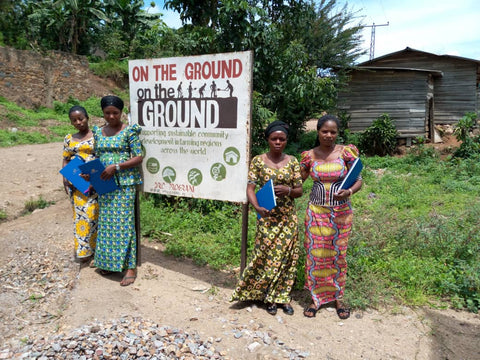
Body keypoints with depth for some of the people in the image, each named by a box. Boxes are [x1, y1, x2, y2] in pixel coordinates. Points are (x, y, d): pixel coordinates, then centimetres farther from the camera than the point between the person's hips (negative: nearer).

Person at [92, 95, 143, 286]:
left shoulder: (129, 131, -5)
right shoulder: (98, 132, 12)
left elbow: (138, 157, -9)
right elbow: (97, 157, 18)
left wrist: (116, 166, -18)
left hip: (124, 183, -5)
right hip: (105, 183, 6)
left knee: (124, 223, -5)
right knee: (106, 222, 10)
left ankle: (130, 267, 2)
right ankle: (108, 261, 25)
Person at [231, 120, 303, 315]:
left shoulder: (292, 161, 4)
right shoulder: (258, 161, -2)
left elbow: (300, 190, 4)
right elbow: (250, 188, -6)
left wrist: (288, 190, -18)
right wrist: (257, 207, -23)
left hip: (288, 217, 2)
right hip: (267, 217, -2)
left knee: (286, 257, 8)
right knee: (267, 255, 3)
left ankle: (282, 297, 25)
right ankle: (269, 298, 22)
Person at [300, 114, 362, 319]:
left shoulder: (346, 152, -4)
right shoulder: (309, 156, 1)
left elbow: (359, 180, -5)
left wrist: (349, 192, -24)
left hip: (340, 212, -1)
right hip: (316, 211, 1)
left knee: (338, 254, 9)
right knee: (315, 253, 5)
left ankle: (338, 298, 28)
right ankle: (315, 297, 22)